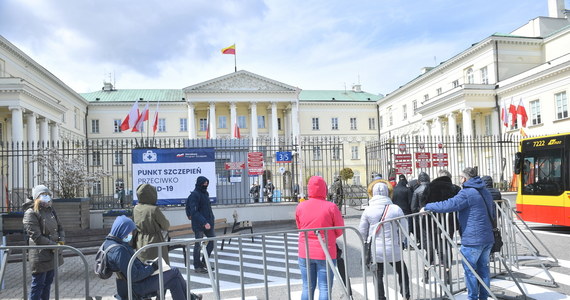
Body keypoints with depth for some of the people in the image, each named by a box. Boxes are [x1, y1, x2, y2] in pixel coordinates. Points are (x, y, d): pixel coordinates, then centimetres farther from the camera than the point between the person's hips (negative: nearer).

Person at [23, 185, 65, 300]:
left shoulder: (51, 211, 12)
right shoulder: (31, 213, -13)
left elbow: (60, 228, 16)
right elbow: (36, 237, -18)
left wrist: (61, 241, -3)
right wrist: (54, 245, -17)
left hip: (53, 254, 8)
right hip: (40, 256, -8)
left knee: (48, 283, 16)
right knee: (38, 285, 0)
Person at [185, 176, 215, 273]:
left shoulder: (205, 193, 11)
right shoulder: (194, 195, -15)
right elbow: (194, 212, -21)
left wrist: (210, 221, 12)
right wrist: (204, 222, -26)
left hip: (208, 223, 8)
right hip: (199, 225, -8)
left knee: (213, 240, 11)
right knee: (198, 245, 2)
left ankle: (204, 262, 23)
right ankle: (197, 266, 14)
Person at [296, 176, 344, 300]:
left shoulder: (300, 207, -3)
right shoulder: (331, 207, -12)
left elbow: (300, 227, 8)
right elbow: (340, 231, -4)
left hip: (305, 253, 3)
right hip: (325, 253, -3)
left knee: (307, 288, 13)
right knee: (324, 289, 6)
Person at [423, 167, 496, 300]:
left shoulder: (467, 193, -15)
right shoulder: (485, 192, 14)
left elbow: (449, 205, -24)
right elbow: (493, 213, 26)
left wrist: (427, 207, -15)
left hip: (472, 239, -9)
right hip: (488, 238, 9)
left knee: (470, 269, 3)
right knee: (483, 268, 15)